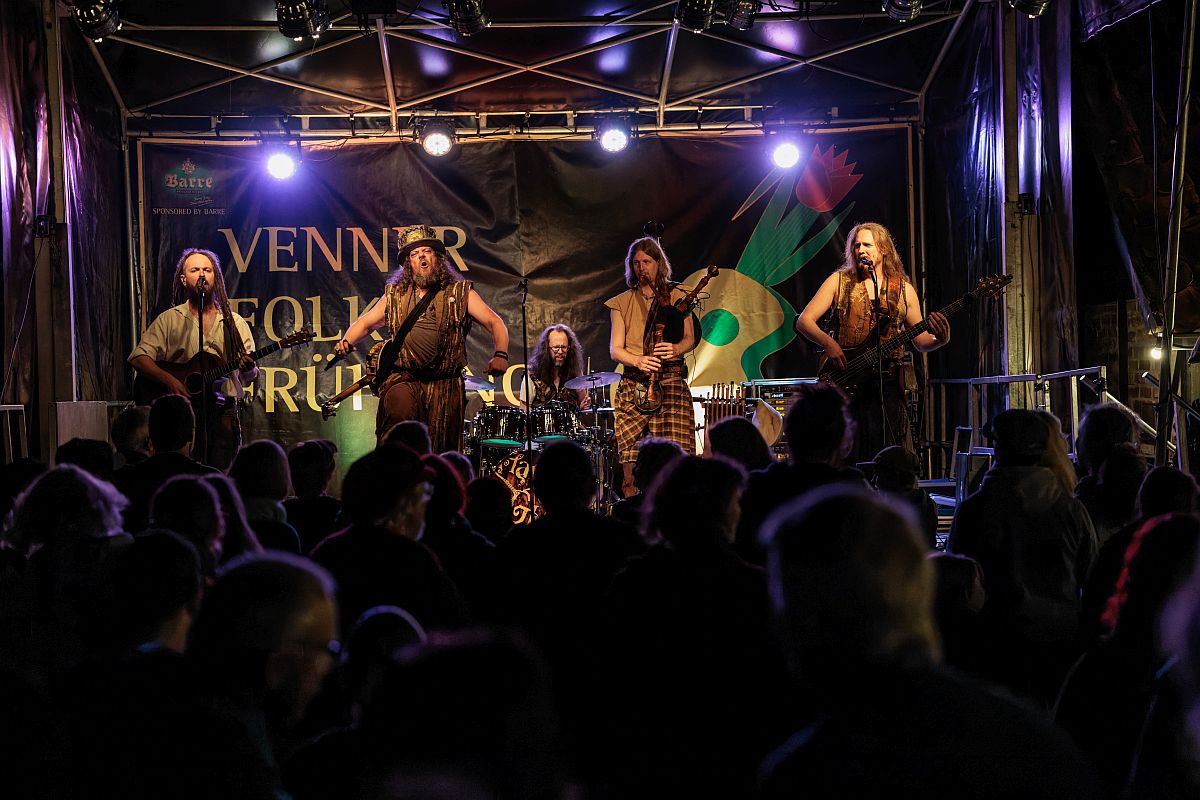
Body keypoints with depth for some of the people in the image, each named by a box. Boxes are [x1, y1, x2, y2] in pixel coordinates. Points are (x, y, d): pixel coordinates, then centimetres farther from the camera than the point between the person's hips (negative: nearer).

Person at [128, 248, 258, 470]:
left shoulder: (234, 323, 14)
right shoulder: (169, 320, 8)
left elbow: (249, 375, 9)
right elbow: (138, 358, -2)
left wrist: (248, 368, -15)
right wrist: (169, 380, -17)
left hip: (224, 412, 2)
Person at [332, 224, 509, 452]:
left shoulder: (460, 293, 5)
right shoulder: (395, 295, 13)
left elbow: (494, 322, -1)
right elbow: (364, 323, 18)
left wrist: (500, 355, -19)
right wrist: (347, 342, -3)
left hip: (446, 384, 0)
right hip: (404, 379, 0)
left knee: (442, 449, 0)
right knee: (400, 412, -30)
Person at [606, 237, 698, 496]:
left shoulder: (677, 297, 12)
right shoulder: (622, 303, 14)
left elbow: (689, 338, 10)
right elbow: (615, 349, 7)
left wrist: (675, 349, -14)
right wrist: (638, 361, -14)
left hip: (671, 384, -2)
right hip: (632, 386, 2)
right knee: (631, 462, -5)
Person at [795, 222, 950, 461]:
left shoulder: (903, 290, 10)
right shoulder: (839, 281, 7)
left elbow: (921, 341, 12)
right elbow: (803, 321, 2)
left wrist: (939, 339, -10)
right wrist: (828, 343, -16)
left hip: (887, 387, 1)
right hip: (844, 384, -1)